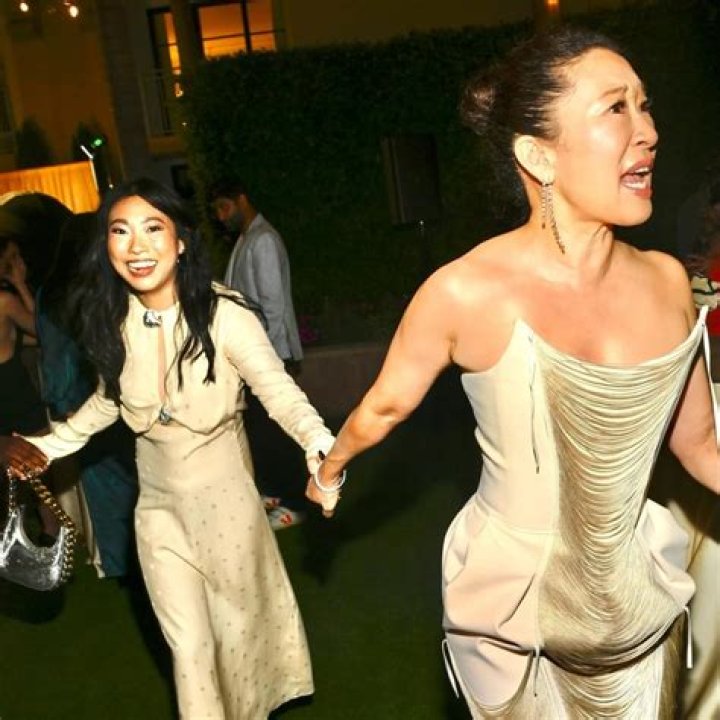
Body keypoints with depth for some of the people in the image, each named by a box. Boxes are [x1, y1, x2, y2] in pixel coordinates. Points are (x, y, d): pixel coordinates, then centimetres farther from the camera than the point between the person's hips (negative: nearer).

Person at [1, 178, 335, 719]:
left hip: (225, 496, -3)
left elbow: (279, 391, -25)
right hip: (158, 506, 3)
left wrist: (321, 448, -43)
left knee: (239, 620, 19)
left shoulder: (223, 315, -23)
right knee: (189, 647, 8)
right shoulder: (112, 321, -7)